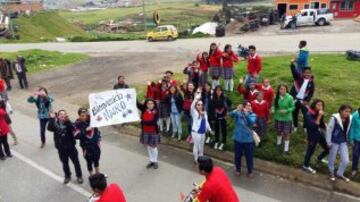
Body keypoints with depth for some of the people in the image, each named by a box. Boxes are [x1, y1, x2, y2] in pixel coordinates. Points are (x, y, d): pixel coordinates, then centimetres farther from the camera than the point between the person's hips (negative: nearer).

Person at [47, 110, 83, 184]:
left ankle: (79, 176, 28)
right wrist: (52, 119, -31)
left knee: (76, 162, 9)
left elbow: (73, 129, -33)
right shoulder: (55, 124, -5)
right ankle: (67, 176, 38)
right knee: (65, 163, 17)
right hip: (61, 148, 2)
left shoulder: (68, 123, -12)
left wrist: (67, 120, -45)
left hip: (71, 147, -2)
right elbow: (50, 128, -24)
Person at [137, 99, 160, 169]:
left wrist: (143, 121, -26)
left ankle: (155, 162, 27)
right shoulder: (144, 110, -4)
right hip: (145, 132, 4)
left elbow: (153, 122, -27)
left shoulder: (156, 112, -16)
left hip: (153, 132, -4)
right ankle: (151, 161, 31)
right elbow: (137, 104, -15)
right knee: (148, 147, 15)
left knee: (153, 147, 9)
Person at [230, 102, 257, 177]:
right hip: (238, 138, 0)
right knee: (237, 155, 16)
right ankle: (238, 169, 38)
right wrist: (237, 110, -46)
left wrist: (246, 113, -39)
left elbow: (252, 121, -26)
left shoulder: (253, 115, -4)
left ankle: (250, 171, 33)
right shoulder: (238, 113, -6)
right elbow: (231, 114, -27)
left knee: (249, 156, 12)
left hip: (248, 139, 0)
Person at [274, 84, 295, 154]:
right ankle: (278, 143, 48)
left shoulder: (290, 98, -21)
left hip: (287, 118, -3)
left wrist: (286, 111, -26)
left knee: (286, 134, 5)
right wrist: (276, 112, -5)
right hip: (278, 118, 3)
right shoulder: (277, 97, -11)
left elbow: (293, 107, -13)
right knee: (279, 131, 21)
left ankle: (286, 149, 20)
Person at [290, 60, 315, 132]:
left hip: (303, 101, 1)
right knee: (295, 113, 14)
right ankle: (295, 126, 33)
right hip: (295, 99, 0)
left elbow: (311, 92, 1)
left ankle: (305, 127, 26)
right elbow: (294, 71, -22)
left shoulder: (311, 82, -3)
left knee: (306, 114, 6)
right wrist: (292, 64, -40)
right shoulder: (299, 77, -6)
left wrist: (307, 100, -9)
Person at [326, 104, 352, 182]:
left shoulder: (349, 118, -8)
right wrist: (329, 142, -11)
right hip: (334, 141, -4)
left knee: (346, 160, 8)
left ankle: (340, 174, 34)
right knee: (332, 158, 15)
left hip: (343, 142, 4)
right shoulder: (334, 118, -21)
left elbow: (348, 130, 4)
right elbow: (329, 130, -14)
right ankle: (332, 173, 40)